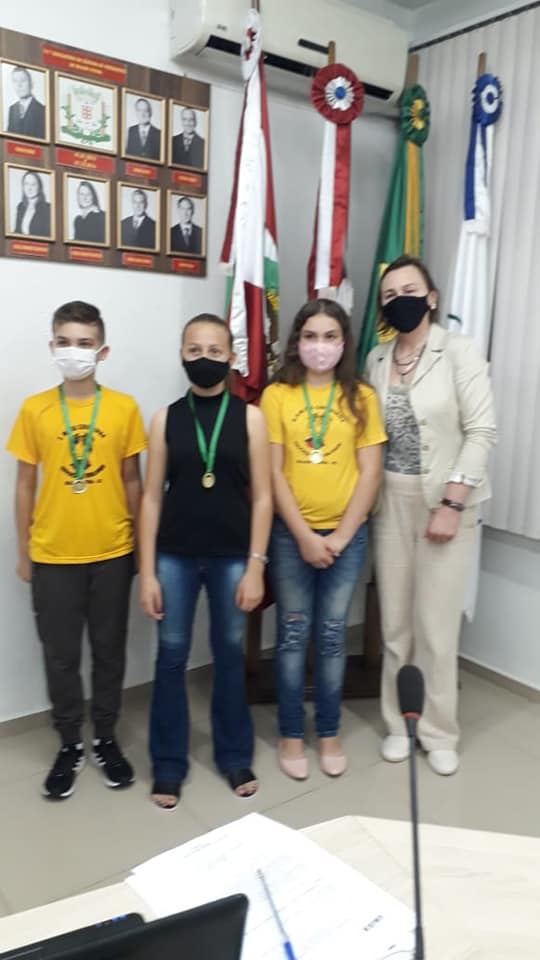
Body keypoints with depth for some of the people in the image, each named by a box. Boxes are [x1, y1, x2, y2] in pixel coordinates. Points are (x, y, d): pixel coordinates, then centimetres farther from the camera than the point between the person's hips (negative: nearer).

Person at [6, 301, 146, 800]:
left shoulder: (124, 408, -3)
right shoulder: (34, 409, -2)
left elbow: (132, 481, 3)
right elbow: (26, 485, 3)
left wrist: (139, 543, 4)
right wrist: (24, 552, 4)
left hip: (112, 554, 0)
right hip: (53, 557, 0)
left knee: (109, 651, 13)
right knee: (60, 656, 11)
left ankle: (106, 739, 32)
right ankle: (70, 745, 30)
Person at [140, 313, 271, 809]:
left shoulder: (250, 417, -2)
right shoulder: (165, 419, 1)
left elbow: (262, 496, -2)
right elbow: (152, 497, 1)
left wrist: (255, 566, -6)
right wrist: (147, 571, -2)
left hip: (232, 556, -1)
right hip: (175, 556, 1)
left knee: (230, 652, 12)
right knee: (172, 655, 9)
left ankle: (235, 756, 30)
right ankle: (169, 764, 25)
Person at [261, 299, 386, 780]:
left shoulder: (361, 397, 2)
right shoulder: (277, 395, -2)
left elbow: (370, 472, -1)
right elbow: (273, 473, -6)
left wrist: (340, 535, -8)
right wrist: (304, 535, -11)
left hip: (347, 533, 1)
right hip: (290, 534, -1)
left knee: (332, 635, 10)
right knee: (294, 633, 8)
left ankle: (330, 733, 26)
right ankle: (291, 734, 23)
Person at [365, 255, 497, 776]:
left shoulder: (459, 351, -8)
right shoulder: (376, 359, 6)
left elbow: (481, 432, -12)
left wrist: (452, 504, -16)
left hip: (444, 502, -4)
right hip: (390, 502, 4)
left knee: (436, 625, 2)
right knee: (394, 622, 11)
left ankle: (439, 732, 22)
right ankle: (398, 723, 28)